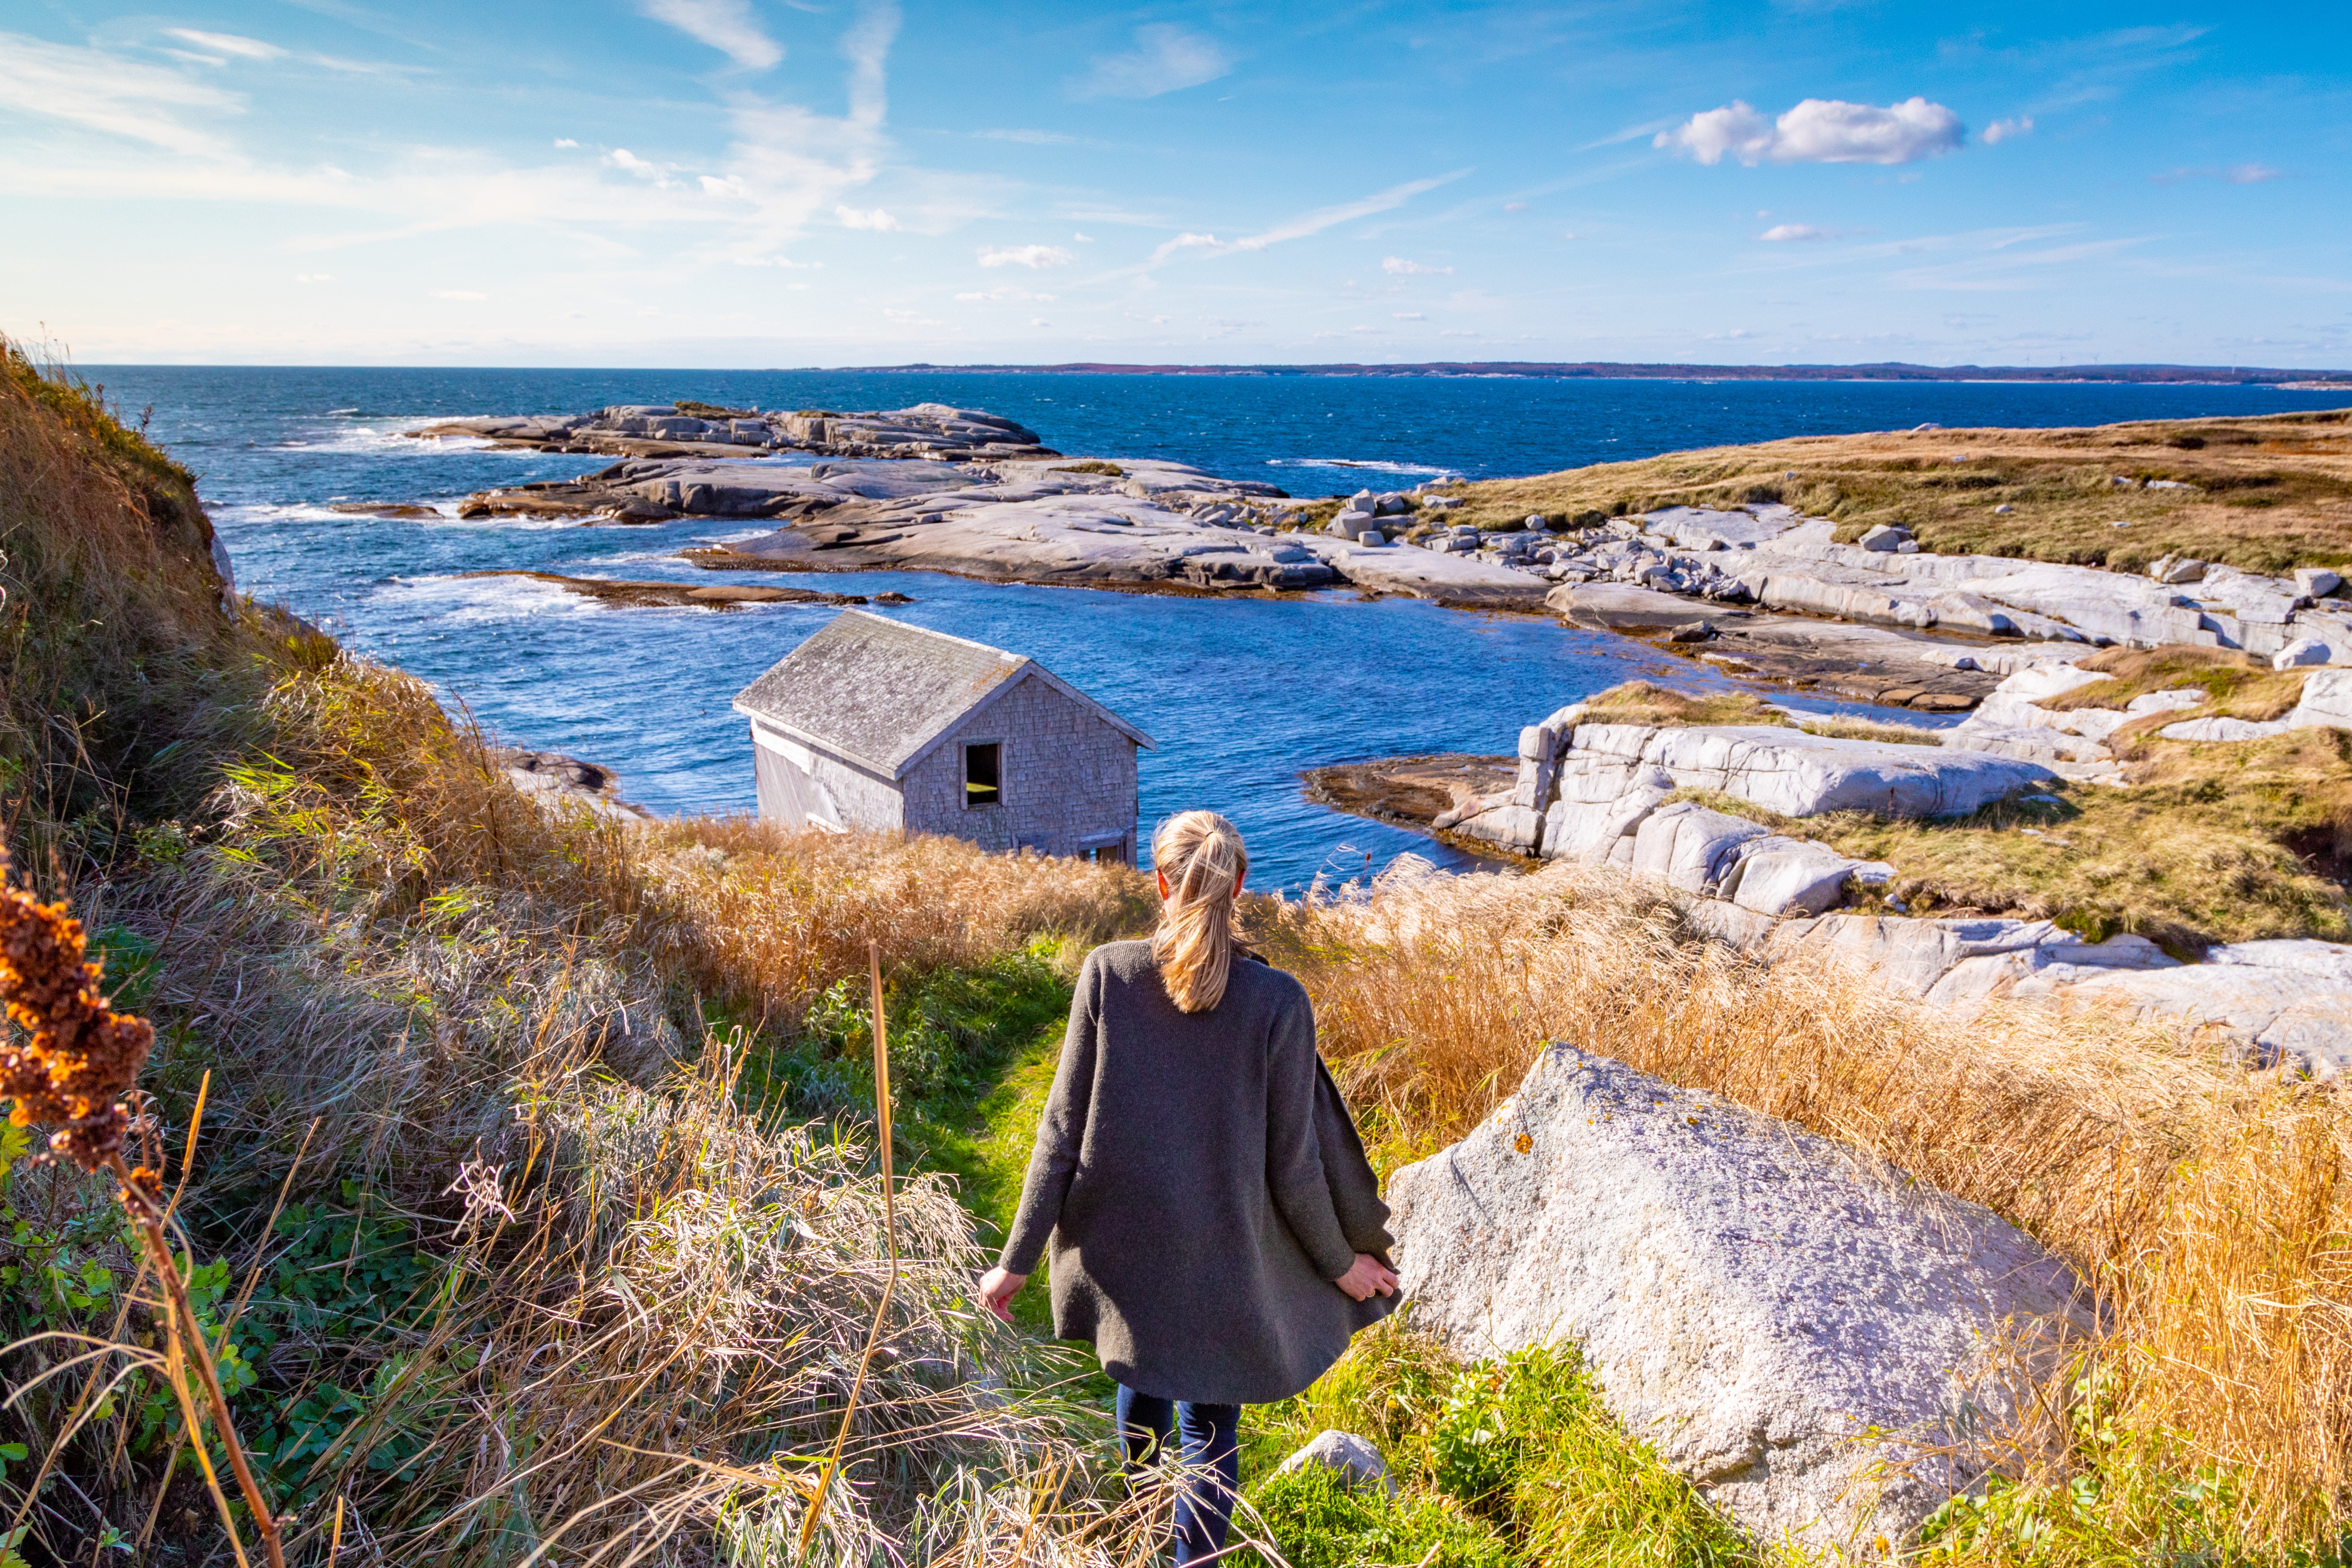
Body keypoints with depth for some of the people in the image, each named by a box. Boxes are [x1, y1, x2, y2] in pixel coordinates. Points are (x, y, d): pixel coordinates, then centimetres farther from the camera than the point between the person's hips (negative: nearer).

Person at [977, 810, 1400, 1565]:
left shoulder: (1107, 973, -15)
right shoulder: (1276, 1001, -18)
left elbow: (1063, 1132, -11)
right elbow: (1293, 1166, -11)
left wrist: (1017, 1259, -1)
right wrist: (1341, 1261, 7)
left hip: (1121, 1244, 4)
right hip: (1222, 1259, -3)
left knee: (1143, 1380, 31)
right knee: (1211, 1427, 17)